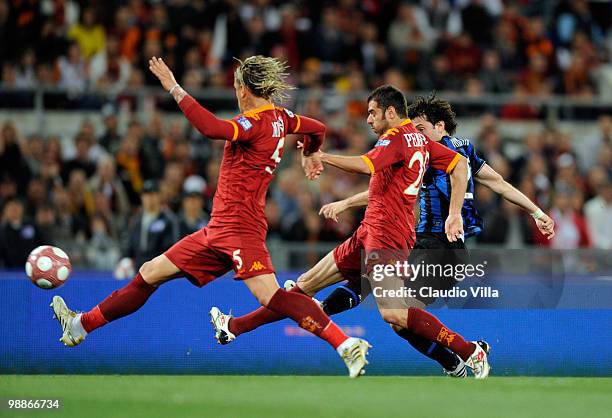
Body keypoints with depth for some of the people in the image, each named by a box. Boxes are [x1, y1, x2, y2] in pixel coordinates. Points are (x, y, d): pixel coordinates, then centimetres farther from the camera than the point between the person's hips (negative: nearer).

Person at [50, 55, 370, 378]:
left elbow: (212, 128, -32)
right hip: (219, 229, 10)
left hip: (239, 228, -10)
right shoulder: (279, 118, 11)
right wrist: (310, 154, 51)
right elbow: (318, 129, 28)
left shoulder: (255, 121, -15)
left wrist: (174, 89, -25)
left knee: (270, 296, -24)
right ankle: (82, 325, 24)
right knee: (150, 273, 15)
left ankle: (347, 345, -25)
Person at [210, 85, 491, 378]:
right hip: (368, 234, 10)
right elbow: (460, 164, 15)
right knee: (307, 283, 14)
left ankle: (470, 352, -21)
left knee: (393, 314, -24)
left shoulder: (396, 137, -12)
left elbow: (365, 165, -29)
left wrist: (321, 157, -21)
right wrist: (454, 214, 12)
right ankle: (235, 327, 21)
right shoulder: (419, 139, 16)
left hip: (385, 238, -10)